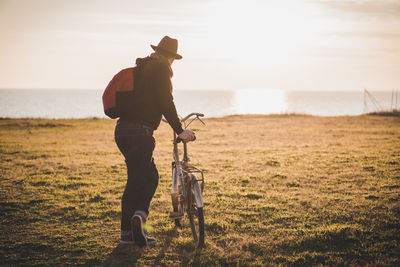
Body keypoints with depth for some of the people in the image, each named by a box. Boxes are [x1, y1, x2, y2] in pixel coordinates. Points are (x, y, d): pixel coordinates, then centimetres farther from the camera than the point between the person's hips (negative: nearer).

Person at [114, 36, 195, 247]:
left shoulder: (141, 68, 21)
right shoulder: (161, 68, -5)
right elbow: (166, 102, -14)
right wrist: (180, 131, -11)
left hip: (123, 129, 8)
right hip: (139, 132, -8)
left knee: (149, 176, 14)